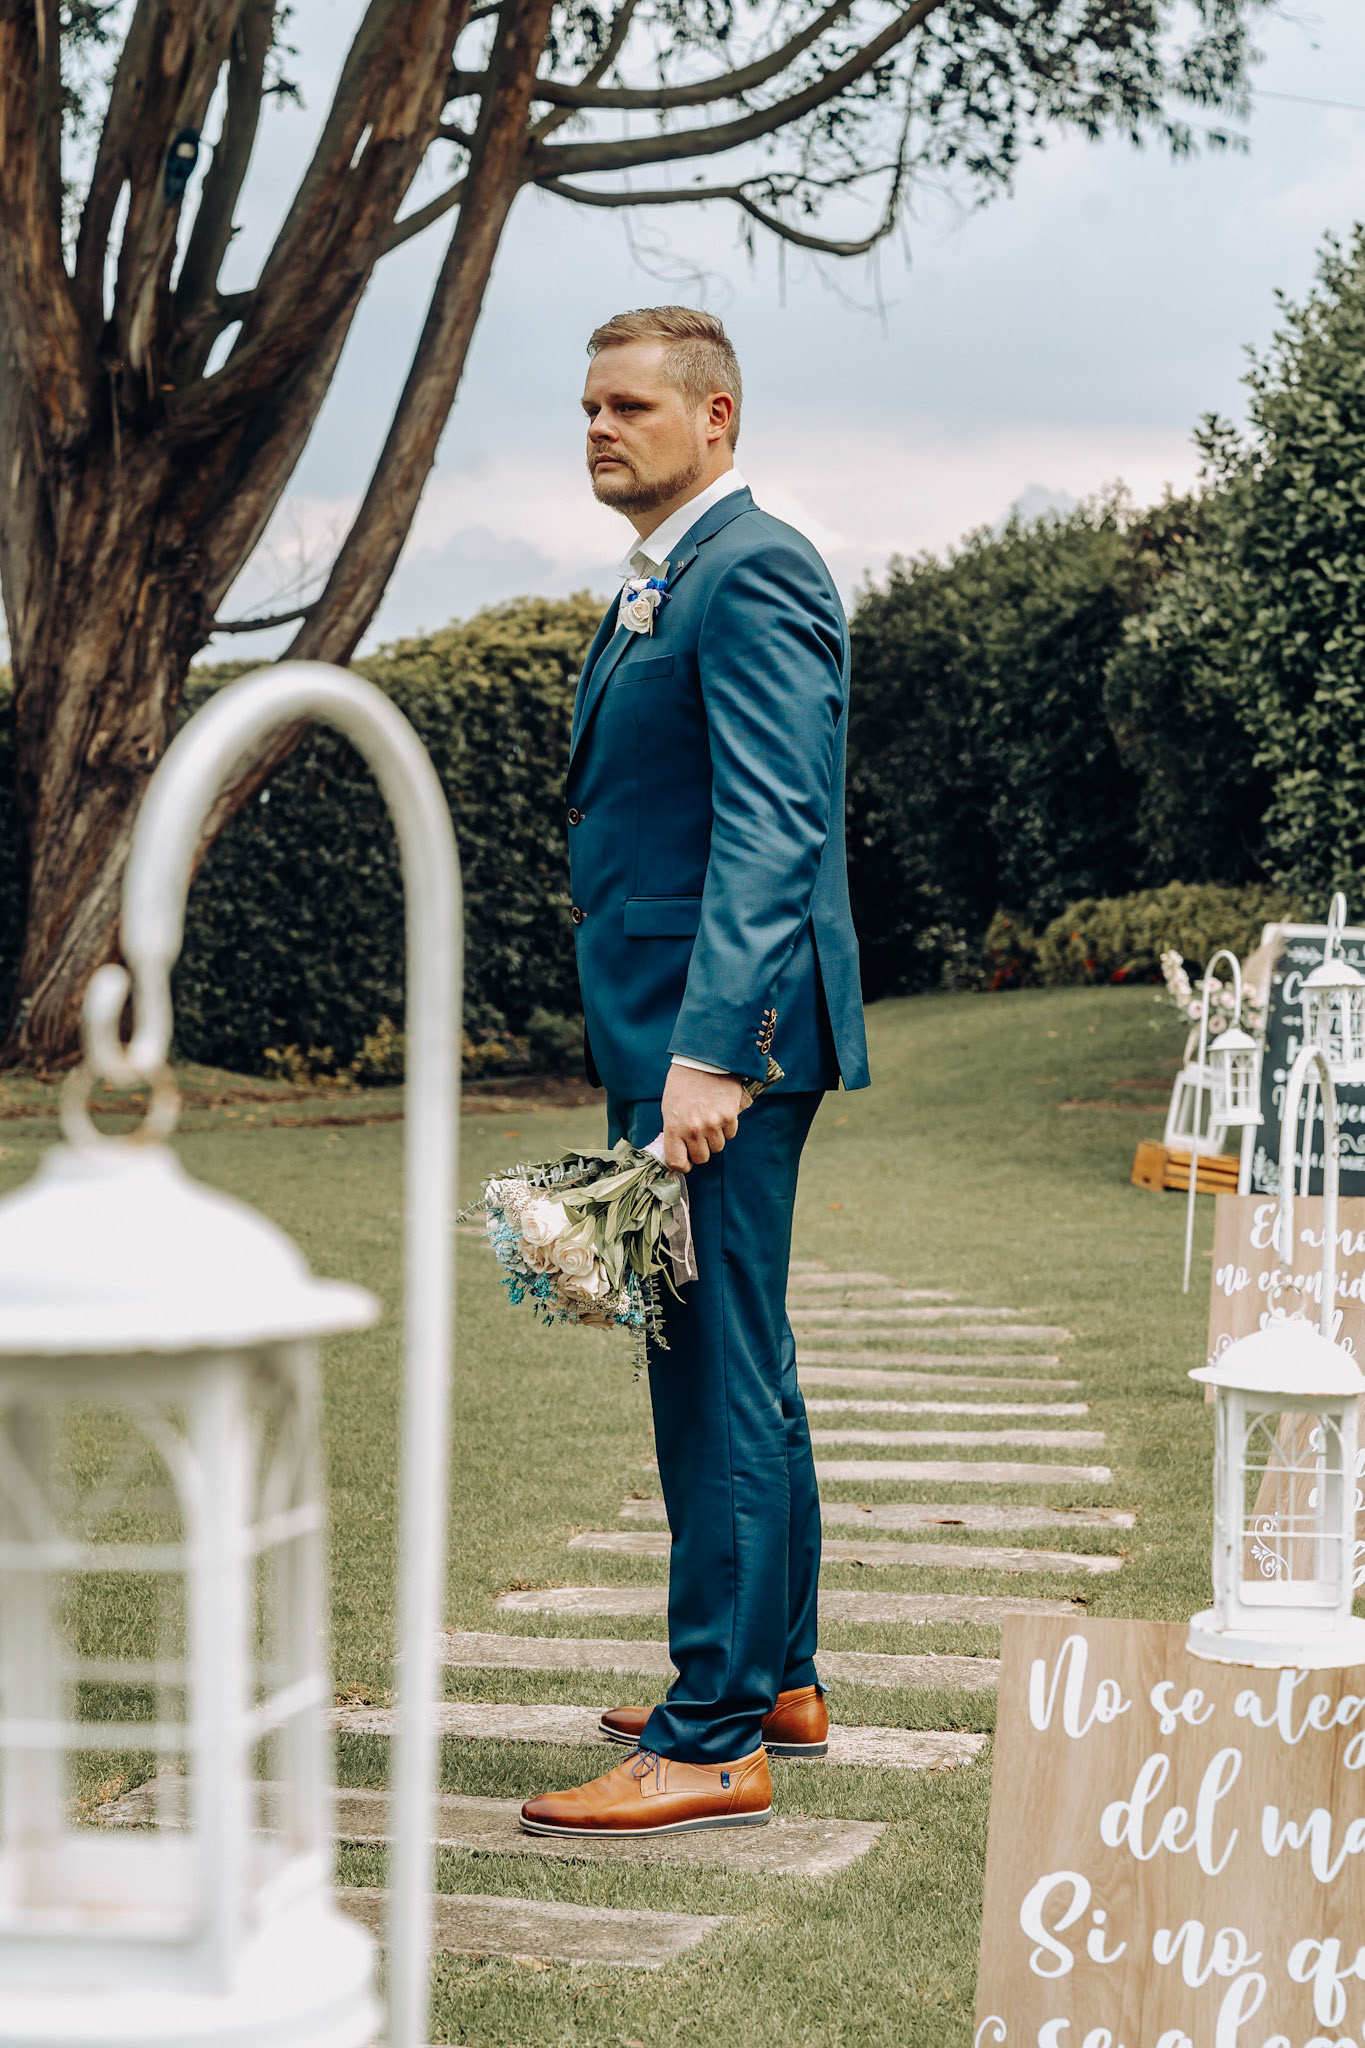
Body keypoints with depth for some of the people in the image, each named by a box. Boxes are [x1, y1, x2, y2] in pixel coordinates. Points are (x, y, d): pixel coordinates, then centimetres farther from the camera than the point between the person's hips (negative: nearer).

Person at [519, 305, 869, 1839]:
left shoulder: (749, 574, -13)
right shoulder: (661, 583, 19)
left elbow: (772, 830, -22)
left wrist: (709, 1048, -29)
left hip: (721, 1034, -11)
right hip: (666, 1029, 11)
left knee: (719, 1373, -9)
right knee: (732, 1362, 17)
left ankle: (715, 1743, -5)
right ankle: (777, 1680, 28)